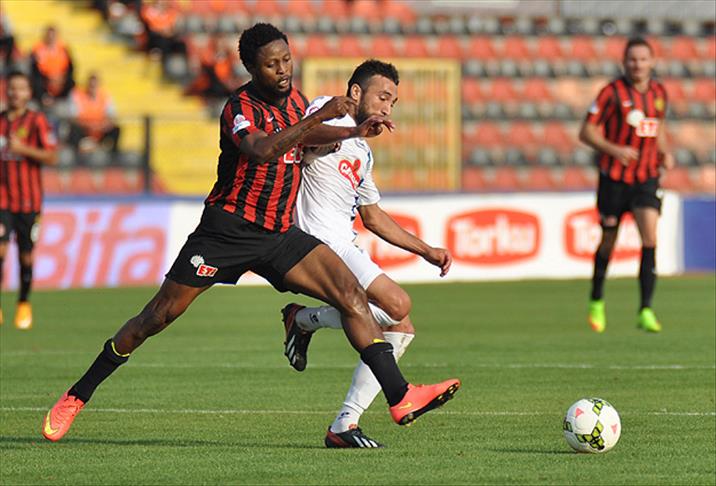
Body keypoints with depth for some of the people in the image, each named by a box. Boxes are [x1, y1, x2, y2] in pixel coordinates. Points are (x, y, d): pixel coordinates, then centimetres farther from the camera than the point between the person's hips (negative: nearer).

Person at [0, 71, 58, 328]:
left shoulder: (37, 121, -3)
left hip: (28, 200, -2)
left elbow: (51, 157, -10)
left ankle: (24, 304, 23)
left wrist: (23, 148, -21)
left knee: (26, 254, 5)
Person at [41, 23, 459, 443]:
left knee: (352, 294, -12)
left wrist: (353, 133, 17)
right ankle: (76, 397, 11)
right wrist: (320, 116, -40)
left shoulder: (295, 99, 7)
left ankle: (401, 397, -16)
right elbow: (261, 151, -36)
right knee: (158, 316, -2)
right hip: (227, 230, -6)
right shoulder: (240, 107, -15)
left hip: (280, 234, 6)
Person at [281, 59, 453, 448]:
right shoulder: (328, 111, 1)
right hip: (320, 241, -10)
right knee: (397, 304, -23)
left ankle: (344, 426, 2)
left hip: (343, 247, 10)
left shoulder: (363, 153, 28)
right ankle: (303, 319, -3)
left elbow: (373, 216, 35)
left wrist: (426, 251, 30)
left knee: (400, 329, 4)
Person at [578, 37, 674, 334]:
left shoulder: (659, 92, 6)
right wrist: (614, 149, -22)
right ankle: (597, 303, 31)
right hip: (614, 177, -3)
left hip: (647, 178, 3)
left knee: (650, 238, -14)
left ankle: (646, 311, -14)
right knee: (608, 240, 8)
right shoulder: (612, 92, -9)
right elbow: (586, 132, -8)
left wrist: (665, 153, 5)